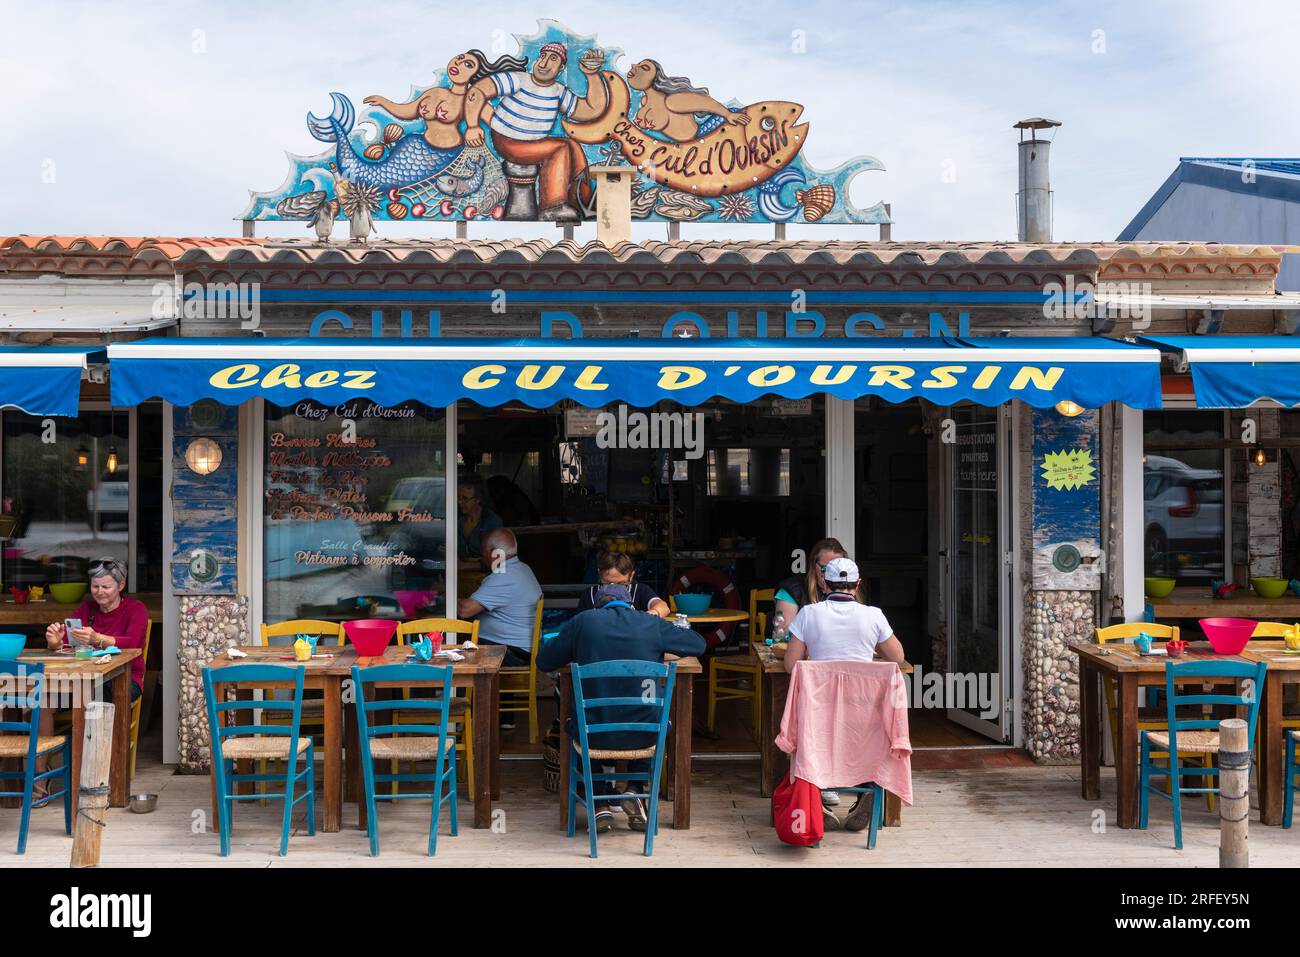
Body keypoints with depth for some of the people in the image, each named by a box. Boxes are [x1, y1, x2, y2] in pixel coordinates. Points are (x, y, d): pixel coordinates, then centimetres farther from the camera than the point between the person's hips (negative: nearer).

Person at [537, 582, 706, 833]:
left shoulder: (583, 621, -1)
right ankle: (634, 791, 21)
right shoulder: (653, 624, 1)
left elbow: (544, 661, 7)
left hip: (594, 736, -1)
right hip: (643, 735, 1)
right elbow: (699, 644, 15)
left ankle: (602, 804, 26)